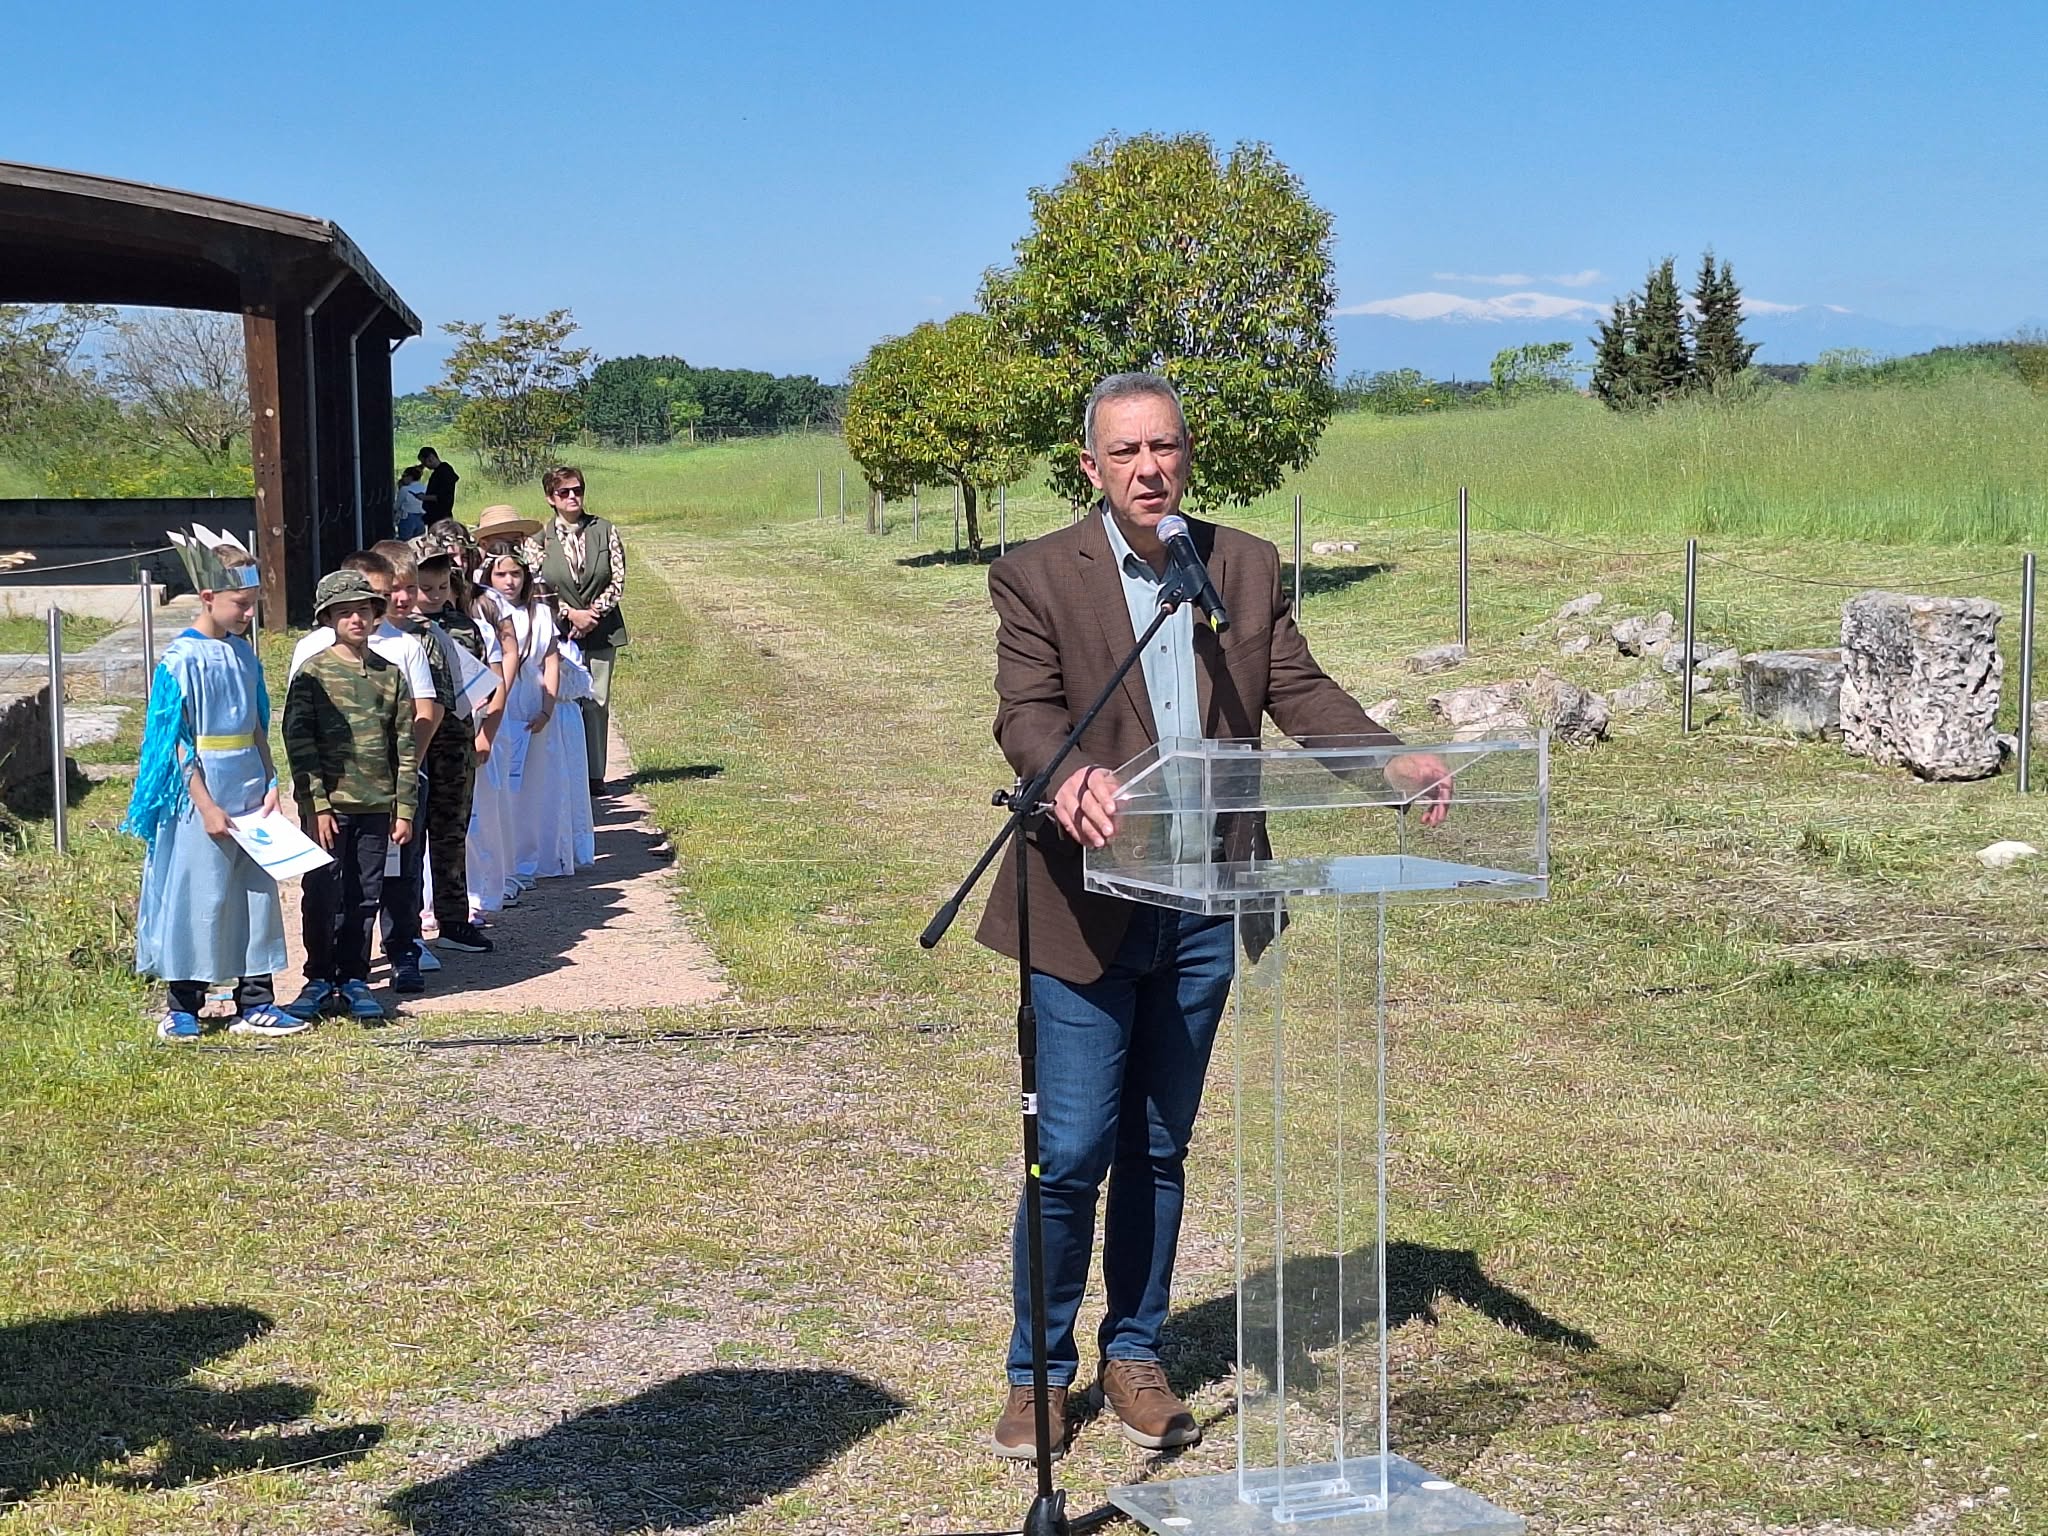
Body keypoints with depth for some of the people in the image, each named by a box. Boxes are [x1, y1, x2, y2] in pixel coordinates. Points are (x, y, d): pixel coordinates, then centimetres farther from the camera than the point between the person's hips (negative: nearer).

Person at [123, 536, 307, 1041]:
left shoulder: (242, 653, 9)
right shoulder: (181, 659, -11)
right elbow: (177, 741, -13)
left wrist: (270, 784, 6)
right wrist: (206, 806, -16)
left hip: (250, 798, 7)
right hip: (203, 798, -7)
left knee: (257, 896, 9)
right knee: (197, 900, 0)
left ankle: (255, 1003, 17)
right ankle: (182, 1006, 12)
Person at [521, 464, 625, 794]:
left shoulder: (605, 531, 4)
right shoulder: (539, 539, 1)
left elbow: (618, 581, 2)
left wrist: (594, 612, -10)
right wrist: (571, 614, -12)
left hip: (601, 629, 1)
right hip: (560, 631, -1)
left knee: (597, 702, 3)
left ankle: (595, 775, 10)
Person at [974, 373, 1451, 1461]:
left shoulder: (1246, 567, 8)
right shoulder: (1038, 576, -4)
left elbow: (1299, 691, 0)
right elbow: (1024, 714, -15)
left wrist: (1395, 761, -17)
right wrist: (1071, 777, -38)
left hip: (1205, 904, 4)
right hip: (1088, 905, -3)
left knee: (1159, 1149, 14)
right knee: (1070, 1154, -2)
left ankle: (1134, 1356, 28)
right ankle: (1040, 1373, 16)